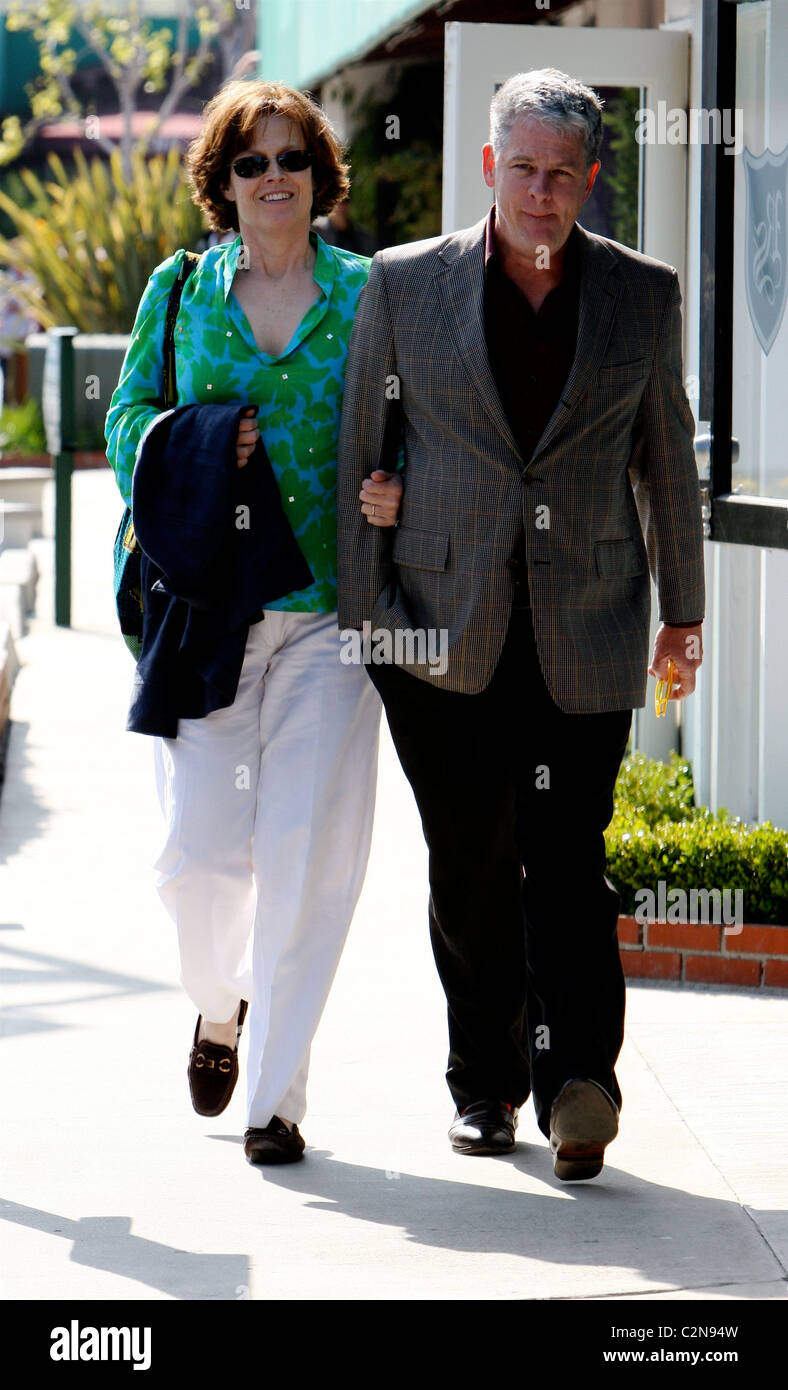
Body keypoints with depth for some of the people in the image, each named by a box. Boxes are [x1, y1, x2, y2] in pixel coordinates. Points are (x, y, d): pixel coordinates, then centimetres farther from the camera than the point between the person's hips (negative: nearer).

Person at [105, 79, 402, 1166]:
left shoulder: (368, 295, 8)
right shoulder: (179, 291, 10)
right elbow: (127, 421, 12)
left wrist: (397, 494, -10)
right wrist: (196, 447, -8)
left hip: (329, 607, -1)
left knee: (310, 851, -6)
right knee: (203, 845, -6)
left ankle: (276, 1092, 4)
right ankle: (219, 1005, 28)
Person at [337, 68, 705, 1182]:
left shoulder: (644, 295, 7)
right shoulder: (404, 286, 5)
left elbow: (666, 458, 14)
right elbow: (360, 450, 8)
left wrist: (683, 611, 16)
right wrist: (360, 607, 3)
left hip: (587, 631, 0)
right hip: (444, 629, 0)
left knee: (567, 857, -10)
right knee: (471, 867, 3)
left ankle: (577, 1080, -18)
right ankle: (487, 1084, 15)